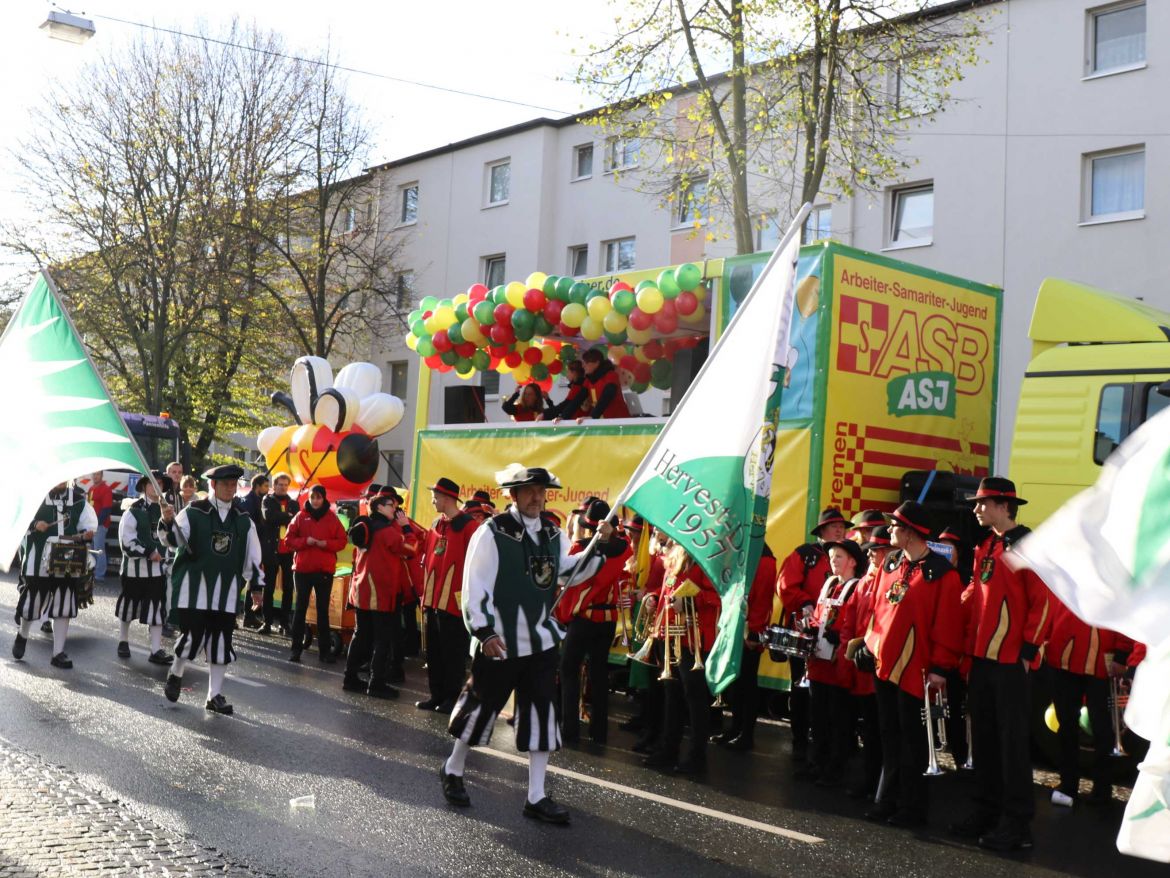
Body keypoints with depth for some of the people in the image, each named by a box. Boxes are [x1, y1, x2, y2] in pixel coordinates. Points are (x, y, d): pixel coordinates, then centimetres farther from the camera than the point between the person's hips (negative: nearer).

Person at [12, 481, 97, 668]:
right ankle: (22, 635, 40)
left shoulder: (78, 498, 3)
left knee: (64, 607, 3)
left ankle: (58, 653, 13)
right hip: (39, 560, -2)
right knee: (32, 601, 8)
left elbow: (89, 522, 2)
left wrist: (86, 534, -19)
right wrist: (34, 524, -18)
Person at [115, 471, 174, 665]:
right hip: (135, 566, -3)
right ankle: (123, 641, 31)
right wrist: (148, 552, -15)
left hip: (158, 567, 3)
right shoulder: (133, 510, -7)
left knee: (157, 608, -1)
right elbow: (127, 540, -12)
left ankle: (156, 650, 1)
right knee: (129, 604, 12)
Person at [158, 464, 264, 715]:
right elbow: (175, 540, -12)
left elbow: (252, 556, 11)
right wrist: (169, 522, -31)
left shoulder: (243, 520, 7)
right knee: (193, 635, -7)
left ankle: (215, 695, 13)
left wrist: (256, 585, 9)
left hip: (226, 590, 3)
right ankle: (175, 675, 24)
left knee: (221, 640, 4)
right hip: (194, 584, -3)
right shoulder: (194, 512, -3)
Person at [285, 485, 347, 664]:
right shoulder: (300, 516, 3)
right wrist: (305, 541, -15)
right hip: (302, 568, 0)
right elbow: (288, 539, 1)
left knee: (323, 609, 4)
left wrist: (326, 543, -15)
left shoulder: (332, 517, 3)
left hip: (325, 570, 0)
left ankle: (325, 649, 9)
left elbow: (342, 541, 1)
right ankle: (296, 648, 10)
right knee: (300, 608, 4)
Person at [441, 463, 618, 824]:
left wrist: (599, 545, 1)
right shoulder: (492, 532, -13)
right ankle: (452, 770, 33)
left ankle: (536, 797, 12)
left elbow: (569, 573, 14)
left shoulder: (552, 535, 6)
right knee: (481, 706, 9)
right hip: (498, 642, -5)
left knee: (542, 714, 4)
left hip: (540, 640, 5)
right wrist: (484, 631, -20)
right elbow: (475, 586, -15)